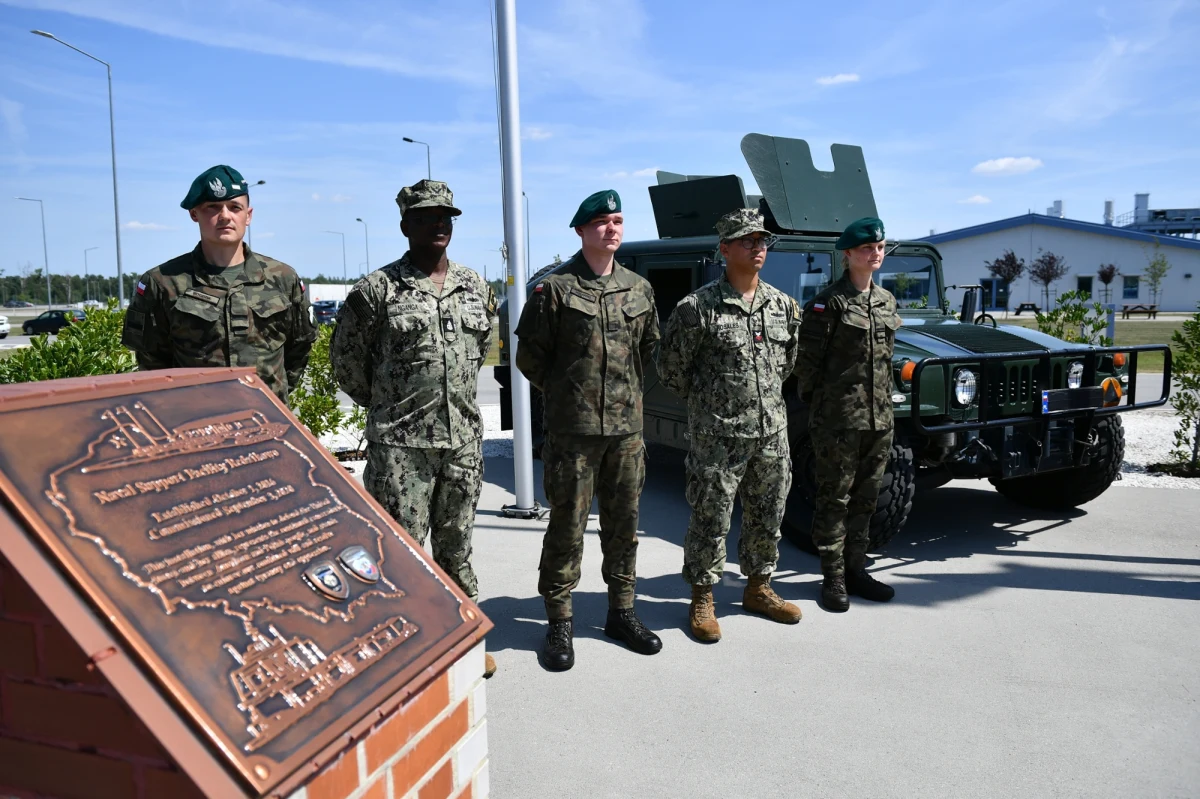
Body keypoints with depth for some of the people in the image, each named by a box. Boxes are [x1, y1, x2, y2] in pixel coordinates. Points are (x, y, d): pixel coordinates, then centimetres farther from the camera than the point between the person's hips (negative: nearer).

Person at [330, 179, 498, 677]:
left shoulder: (476, 289, 7)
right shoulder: (377, 290, -7)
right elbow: (346, 357, 1)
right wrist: (384, 405, 7)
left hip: (463, 440, 4)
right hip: (400, 445, -4)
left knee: (456, 546, 16)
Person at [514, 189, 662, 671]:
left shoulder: (639, 289, 10)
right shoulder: (555, 289, -5)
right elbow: (529, 355, 1)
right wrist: (564, 394, 6)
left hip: (627, 427, 5)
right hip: (573, 430, -4)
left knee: (623, 522, 12)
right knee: (567, 526, 1)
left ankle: (621, 612, 27)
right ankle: (560, 624, 14)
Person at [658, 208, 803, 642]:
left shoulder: (783, 305, 7)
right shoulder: (697, 307, -11)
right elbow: (671, 368, -3)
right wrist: (706, 400, 4)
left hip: (772, 431, 6)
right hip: (717, 435, -5)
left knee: (767, 516, 15)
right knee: (711, 519, 2)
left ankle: (758, 588, 33)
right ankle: (702, 599, 19)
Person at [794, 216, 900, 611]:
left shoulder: (886, 300, 12)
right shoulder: (828, 302, -9)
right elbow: (807, 361, -10)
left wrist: (883, 402, 15)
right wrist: (822, 404, -5)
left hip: (879, 417, 7)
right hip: (838, 418, -7)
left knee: (864, 499, 14)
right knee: (834, 500, 2)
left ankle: (856, 570, 26)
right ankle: (833, 578, 11)